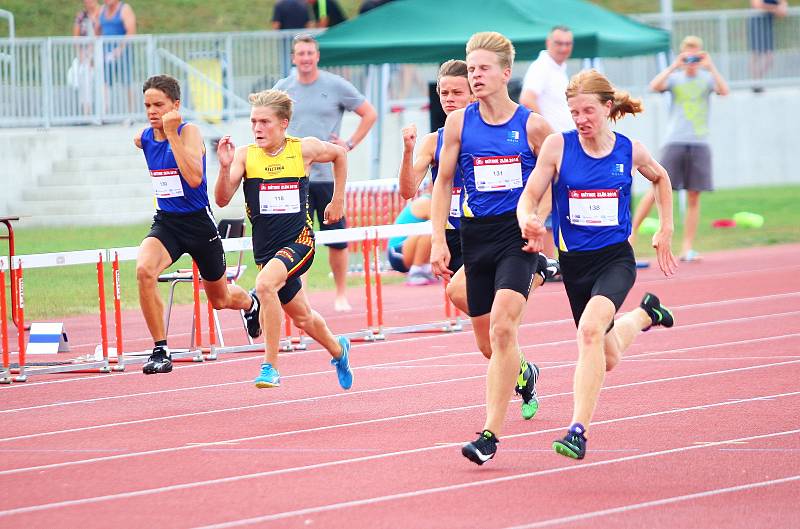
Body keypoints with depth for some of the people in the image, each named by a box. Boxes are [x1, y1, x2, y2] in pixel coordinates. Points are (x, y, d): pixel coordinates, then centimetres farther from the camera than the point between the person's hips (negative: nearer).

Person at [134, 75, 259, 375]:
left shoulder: (189, 132, -17)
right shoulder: (143, 139, -1)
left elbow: (194, 178, -32)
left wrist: (172, 133, -31)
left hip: (198, 223, -3)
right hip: (166, 223, 3)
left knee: (220, 299, 17)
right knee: (144, 270, -30)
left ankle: (249, 303, 56)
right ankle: (160, 351, -22)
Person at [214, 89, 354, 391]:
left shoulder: (304, 149, -5)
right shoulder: (245, 156, -5)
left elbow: (339, 154, 17)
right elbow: (222, 200, -13)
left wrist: (337, 201, 17)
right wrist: (225, 167, -29)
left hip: (299, 240, -4)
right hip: (266, 247, 4)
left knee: (265, 285, -32)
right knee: (302, 318, 18)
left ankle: (270, 366, -26)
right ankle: (338, 349, 51)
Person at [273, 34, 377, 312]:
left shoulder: (336, 86, 1)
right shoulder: (283, 88, 7)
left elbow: (369, 114, 8)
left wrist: (350, 143, -1)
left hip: (329, 174, -1)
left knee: (337, 239, 2)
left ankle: (341, 294, 15)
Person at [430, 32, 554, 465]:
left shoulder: (533, 126, -3)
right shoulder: (458, 123, 3)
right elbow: (443, 183, 9)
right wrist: (439, 241, 2)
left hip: (518, 234, -4)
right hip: (476, 234, 4)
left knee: (502, 328, -21)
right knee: (488, 343, 11)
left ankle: (490, 433, -21)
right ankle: (524, 374, 48)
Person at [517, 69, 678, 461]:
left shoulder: (630, 151, -3)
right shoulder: (558, 146, -7)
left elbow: (660, 178, 19)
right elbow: (529, 196, -7)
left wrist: (665, 230, 15)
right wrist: (528, 220, -29)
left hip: (615, 259, -2)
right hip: (574, 262, 2)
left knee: (591, 329, -30)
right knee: (608, 358, 16)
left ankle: (579, 430, -30)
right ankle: (644, 315, 51)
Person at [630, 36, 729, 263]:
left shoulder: (706, 78, 5)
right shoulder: (674, 78, 3)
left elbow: (724, 91, -13)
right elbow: (655, 86, -15)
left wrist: (710, 67, -18)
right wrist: (674, 66, -18)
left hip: (699, 144, 1)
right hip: (675, 142, -1)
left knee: (693, 197, 0)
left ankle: (687, 248, 4)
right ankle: (632, 229, 6)